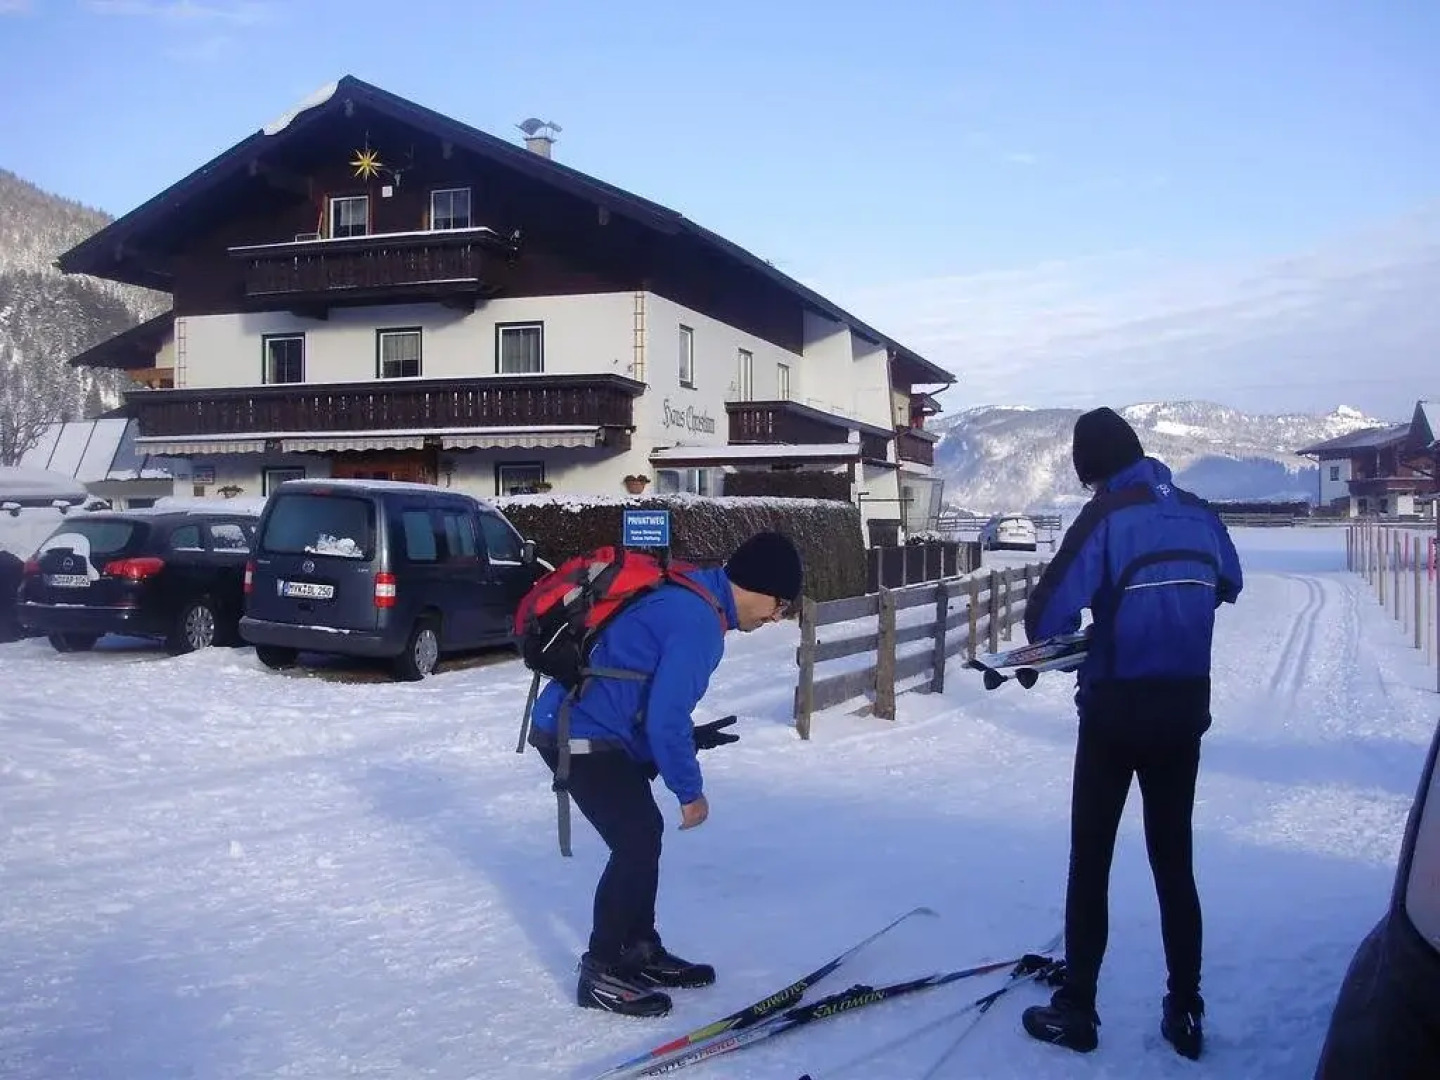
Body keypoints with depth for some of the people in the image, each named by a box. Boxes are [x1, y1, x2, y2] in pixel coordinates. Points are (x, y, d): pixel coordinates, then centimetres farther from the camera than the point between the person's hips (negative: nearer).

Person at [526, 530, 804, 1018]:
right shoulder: (699, 623, -23)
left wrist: (686, 736, 14)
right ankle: (601, 973, 4)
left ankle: (640, 951, 27)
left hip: (581, 726, 10)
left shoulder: (691, 598, 9)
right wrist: (690, 790, -12)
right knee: (636, 844, -8)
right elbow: (666, 718, -24)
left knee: (644, 833, 14)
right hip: (581, 738, -10)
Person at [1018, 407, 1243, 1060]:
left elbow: (1047, 614, -19)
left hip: (1117, 709, -5)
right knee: (1174, 861, 14)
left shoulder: (1106, 516, -14)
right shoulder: (1198, 513, 2)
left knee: (1090, 861, 7)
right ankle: (1185, 1013, 19)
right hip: (1186, 707, 5)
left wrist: (1072, 638, 2)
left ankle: (1076, 1011, 13)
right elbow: (1230, 585, 20)